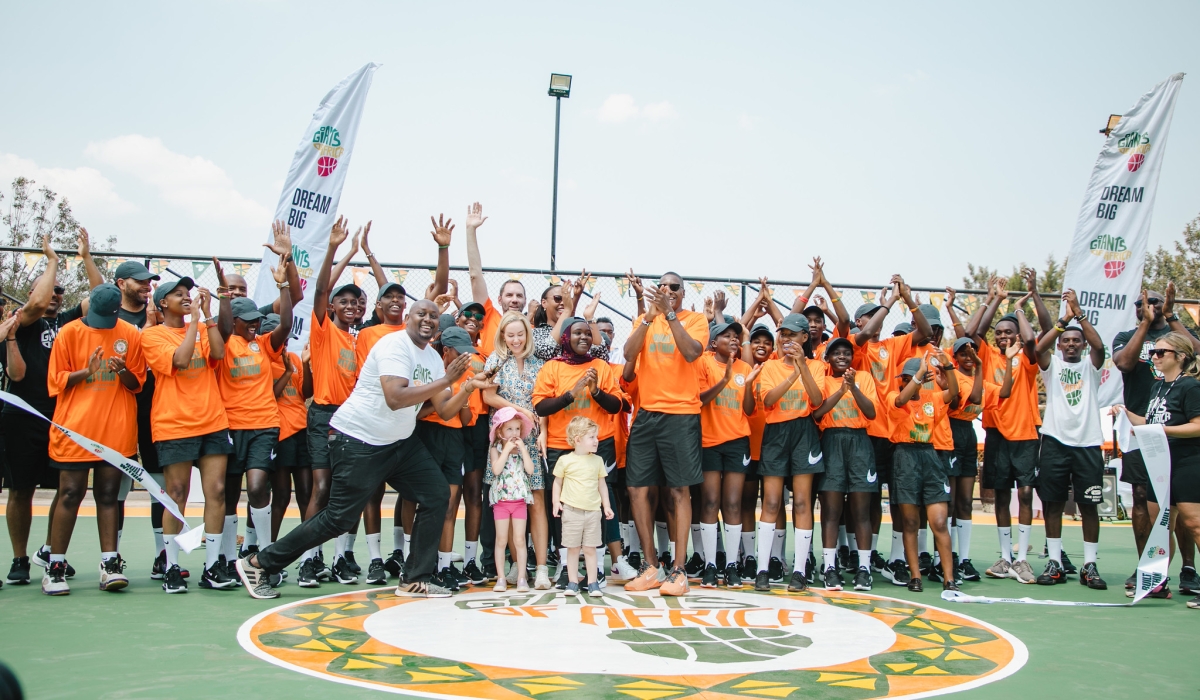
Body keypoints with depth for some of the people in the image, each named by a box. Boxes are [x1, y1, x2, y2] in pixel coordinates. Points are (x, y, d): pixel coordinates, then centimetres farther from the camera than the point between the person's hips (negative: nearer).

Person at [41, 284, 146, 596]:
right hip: (75, 427, -1)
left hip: (116, 429, 1)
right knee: (71, 494, 0)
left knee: (108, 494, 5)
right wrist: (86, 372, -16)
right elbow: (56, 381, 2)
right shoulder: (69, 333, 1)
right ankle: (55, 567, 7)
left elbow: (136, 384, 8)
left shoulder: (131, 335, 4)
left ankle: (110, 564, 6)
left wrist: (123, 372, -14)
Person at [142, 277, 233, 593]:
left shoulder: (202, 329, 16)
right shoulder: (153, 335, 1)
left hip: (213, 423, 4)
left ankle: (213, 567, 6)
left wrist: (208, 315, -4)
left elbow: (217, 353, -3)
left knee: (216, 492, 0)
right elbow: (180, 359, -16)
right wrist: (194, 318, -9)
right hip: (174, 427, -4)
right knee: (177, 497, -1)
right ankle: (171, 569, 8)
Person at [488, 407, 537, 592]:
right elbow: (496, 469, -17)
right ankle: (501, 579, 8)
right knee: (501, 540, 2)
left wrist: (522, 448, -10)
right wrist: (507, 449, -15)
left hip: (520, 500, 2)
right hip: (501, 500, -1)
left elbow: (530, 470, -7)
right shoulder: (496, 449, -1)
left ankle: (521, 578, 4)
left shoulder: (523, 448, 6)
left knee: (519, 540, 1)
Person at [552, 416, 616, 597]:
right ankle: (573, 582, 11)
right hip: (571, 510, -2)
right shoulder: (565, 461, -3)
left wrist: (606, 505, 8)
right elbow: (558, 482, 6)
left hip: (593, 511, 2)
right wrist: (556, 502, -4)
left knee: (590, 549, 4)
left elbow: (602, 484, 12)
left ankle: (592, 583, 8)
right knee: (572, 548, 5)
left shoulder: (597, 461, 6)